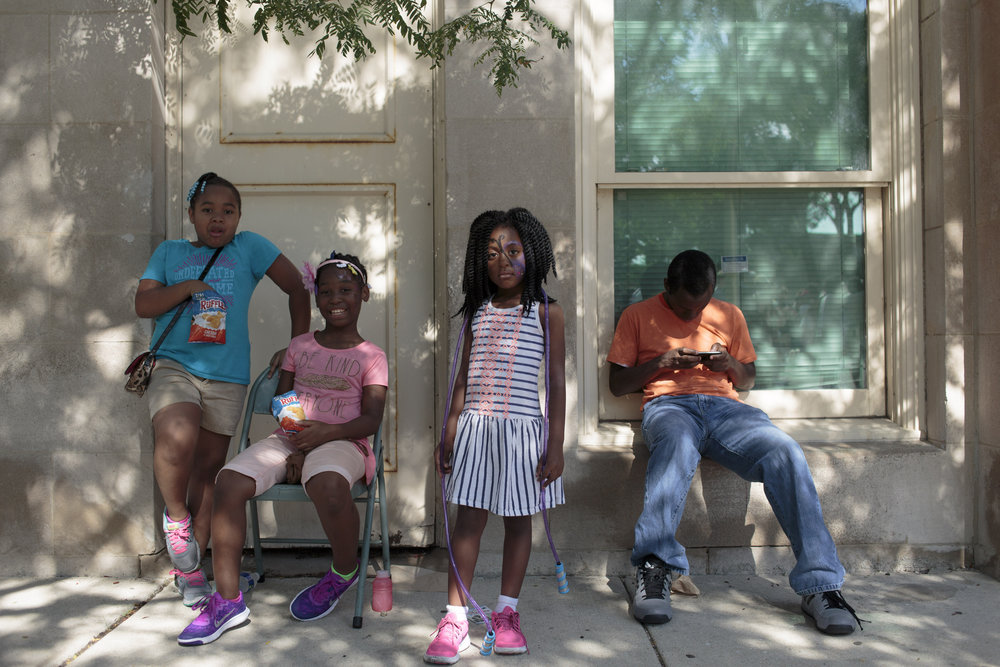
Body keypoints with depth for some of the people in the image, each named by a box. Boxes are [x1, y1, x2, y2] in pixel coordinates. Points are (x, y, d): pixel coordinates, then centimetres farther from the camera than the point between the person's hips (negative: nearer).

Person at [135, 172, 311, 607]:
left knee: (209, 467, 4)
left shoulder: (249, 248, 11)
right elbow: (143, 305, 9)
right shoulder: (169, 252, 16)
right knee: (176, 440, -29)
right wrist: (186, 288, -7)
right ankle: (175, 516, 1)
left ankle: (189, 568, 18)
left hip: (226, 375, 0)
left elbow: (297, 288, 11)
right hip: (173, 364, 0)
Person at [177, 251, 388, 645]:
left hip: (341, 442, -4)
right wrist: (291, 439, -6)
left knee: (328, 485, -40)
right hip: (289, 438, 4)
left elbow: (371, 419, -2)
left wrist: (326, 432, -20)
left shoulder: (370, 356, 8)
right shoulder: (299, 346, 19)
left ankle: (344, 571, -7)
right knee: (229, 481, -24)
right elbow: (280, 401, 15)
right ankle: (227, 600, -16)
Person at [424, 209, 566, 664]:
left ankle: (506, 613, 24)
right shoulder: (478, 311, 10)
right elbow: (463, 378, 13)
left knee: (517, 520, 9)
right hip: (475, 426, 2)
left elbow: (556, 382, -2)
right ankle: (455, 619, 9)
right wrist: (449, 435, 10)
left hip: (522, 427, -2)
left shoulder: (546, 312, 0)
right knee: (468, 519, 1)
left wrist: (556, 446, -6)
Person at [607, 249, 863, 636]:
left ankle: (820, 583, -29)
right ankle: (655, 568, -46)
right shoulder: (639, 315, 15)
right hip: (668, 404, -3)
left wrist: (731, 365, 4)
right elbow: (618, 384, 13)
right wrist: (661, 362, -4)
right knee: (677, 443, -42)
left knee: (785, 452, -29)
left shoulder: (729, 316, 23)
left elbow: (747, 381, 28)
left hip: (725, 407, 3)